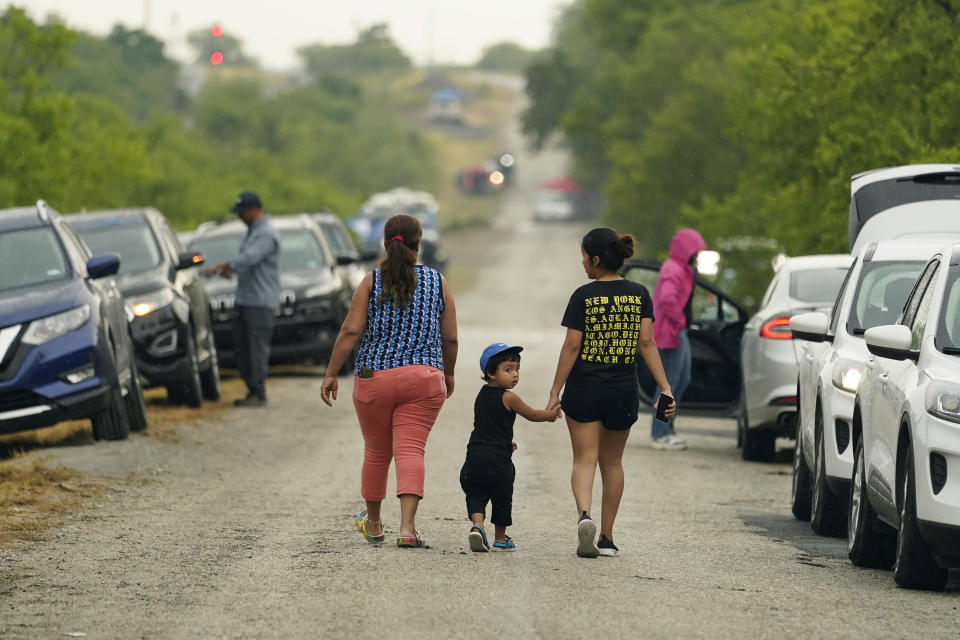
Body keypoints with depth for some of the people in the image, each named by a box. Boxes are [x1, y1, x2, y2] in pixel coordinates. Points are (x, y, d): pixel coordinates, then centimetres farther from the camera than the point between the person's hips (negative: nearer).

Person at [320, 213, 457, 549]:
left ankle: (373, 523, 32)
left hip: (374, 379, 0)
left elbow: (351, 331, -6)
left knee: (376, 452, 15)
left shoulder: (372, 282, 0)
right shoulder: (437, 282, 5)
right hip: (424, 378, 0)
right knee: (410, 450, -6)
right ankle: (407, 527, -21)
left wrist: (331, 373, -1)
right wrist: (448, 373, 23)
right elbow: (450, 338, 7)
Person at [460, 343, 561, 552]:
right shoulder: (508, 398, -9)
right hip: (498, 460, -5)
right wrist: (551, 415, 21)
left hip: (475, 456, 5)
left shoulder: (482, 395, 12)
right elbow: (532, 415, 2)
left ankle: (477, 525, -17)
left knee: (475, 495, 9)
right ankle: (500, 539, 23)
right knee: (502, 498, 12)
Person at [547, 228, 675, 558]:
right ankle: (606, 537, 19)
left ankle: (584, 515, -28)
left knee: (584, 460, 0)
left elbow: (571, 346, -8)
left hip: (583, 390, -3)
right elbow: (646, 343, -3)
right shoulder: (639, 294, 2)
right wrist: (665, 388, -2)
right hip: (623, 392, 3)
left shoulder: (584, 296, -8)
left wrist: (555, 392, -3)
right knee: (612, 462, 16)